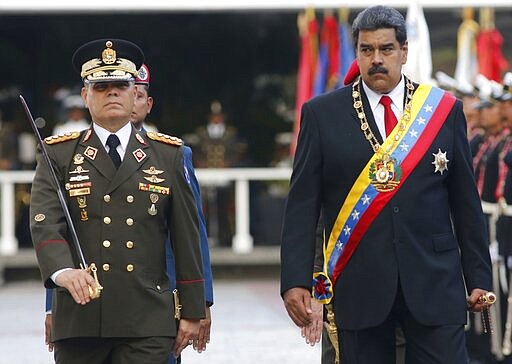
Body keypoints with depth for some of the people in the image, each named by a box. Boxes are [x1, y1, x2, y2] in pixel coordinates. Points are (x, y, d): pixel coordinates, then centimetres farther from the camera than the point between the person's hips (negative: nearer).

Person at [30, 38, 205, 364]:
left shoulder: (168, 154, 11)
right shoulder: (59, 155, 7)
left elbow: (187, 236, 10)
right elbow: (45, 223, -8)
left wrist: (192, 311, 7)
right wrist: (64, 271, -28)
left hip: (148, 324, 0)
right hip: (79, 317, 0)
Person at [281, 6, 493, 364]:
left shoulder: (444, 109, 7)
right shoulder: (322, 114, 4)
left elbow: (466, 201, 9)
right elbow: (302, 205, 2)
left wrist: (479, 277, 6)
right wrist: (296, 280, -6)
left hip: (435, 284, 1)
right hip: (359, 289, 0)